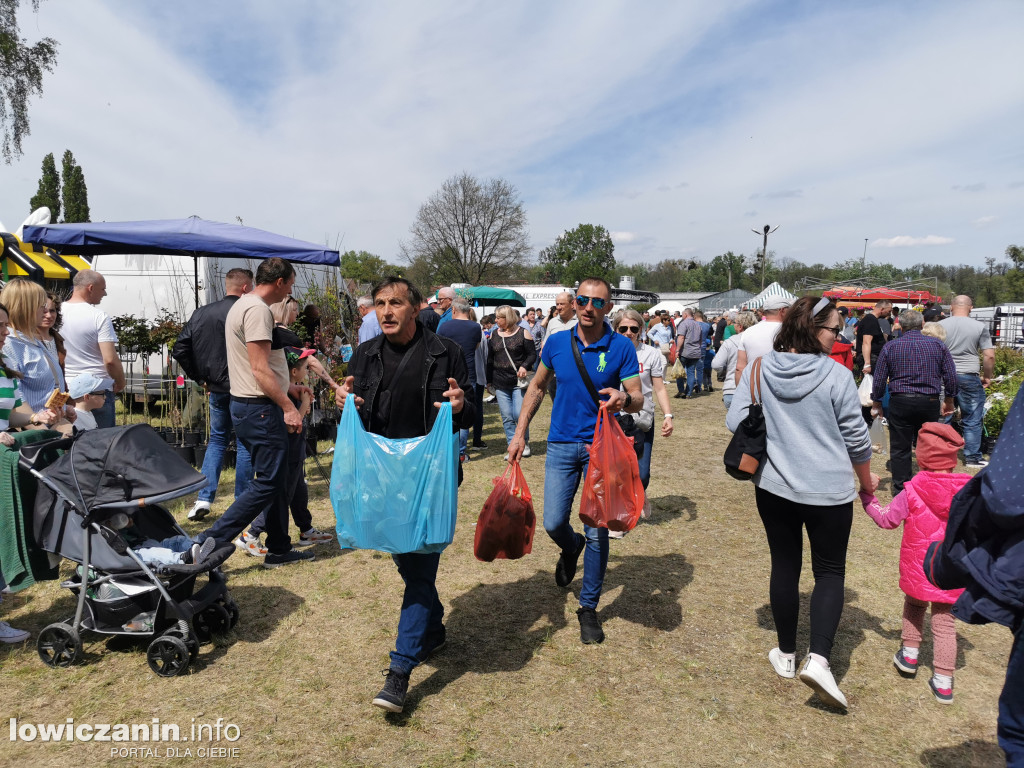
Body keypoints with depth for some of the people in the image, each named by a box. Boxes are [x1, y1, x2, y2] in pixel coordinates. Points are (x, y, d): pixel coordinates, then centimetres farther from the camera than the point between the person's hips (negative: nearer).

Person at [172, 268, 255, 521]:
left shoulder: (201, 313, 5)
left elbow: (179, 350, 5)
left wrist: (200, 377, 12)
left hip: (216, 388, 5)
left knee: (217, 439, 20)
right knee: (245, 443, 7)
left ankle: (204, 498, 13)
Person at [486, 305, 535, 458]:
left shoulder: (523, 333, -1)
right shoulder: (494, 335, 12)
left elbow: (532, 354, 0)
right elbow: (490, 360, 16)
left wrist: (524, 366, -18)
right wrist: (489, 381, 14)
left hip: (518, 382, -4)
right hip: (500, 384, 4)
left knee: (519, 414, -8)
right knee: (507, 418, 3)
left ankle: (525, 443, 16)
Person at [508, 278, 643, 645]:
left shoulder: (621, 347, -7)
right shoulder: (557, 343, 0)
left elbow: (638, 399, -7)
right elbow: (537, 387, 12)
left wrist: (624, 399, -32)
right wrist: (520, 433, 8)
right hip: (561, 445, 2)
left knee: (597, 532, 3)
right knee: (553, 524, 1)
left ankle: (589, 607, 22)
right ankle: (571, 547, 39)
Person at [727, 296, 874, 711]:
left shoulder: (758, 370, -6)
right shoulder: (836, 376, -12)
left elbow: (735, 422, -5)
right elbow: (856, 439, -4)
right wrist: (866, 480, 13)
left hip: (774, 487, 3)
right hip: (829, 491, -3)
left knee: (784, 567, 15)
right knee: (830, 571, 12)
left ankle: (786, 655, 28)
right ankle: (818, 659, -1)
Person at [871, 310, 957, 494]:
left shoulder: (890, 347, -1)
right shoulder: (938, 345, 3)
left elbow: (879, 379, 0)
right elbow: (951, 375, 3)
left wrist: (876, 403, 10)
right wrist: (949, 399, 16)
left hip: (900, 402, -2)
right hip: (930, 403, 2)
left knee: (900, 449, 6)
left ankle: (901, 490, 10)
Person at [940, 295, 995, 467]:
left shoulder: (940, 325, 1)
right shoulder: (979, 327, -3)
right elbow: (989, 356, -6)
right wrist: (987, 377, 8)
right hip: (969, 377, -2)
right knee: (972, 421, 8)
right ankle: (972, 457, 13)